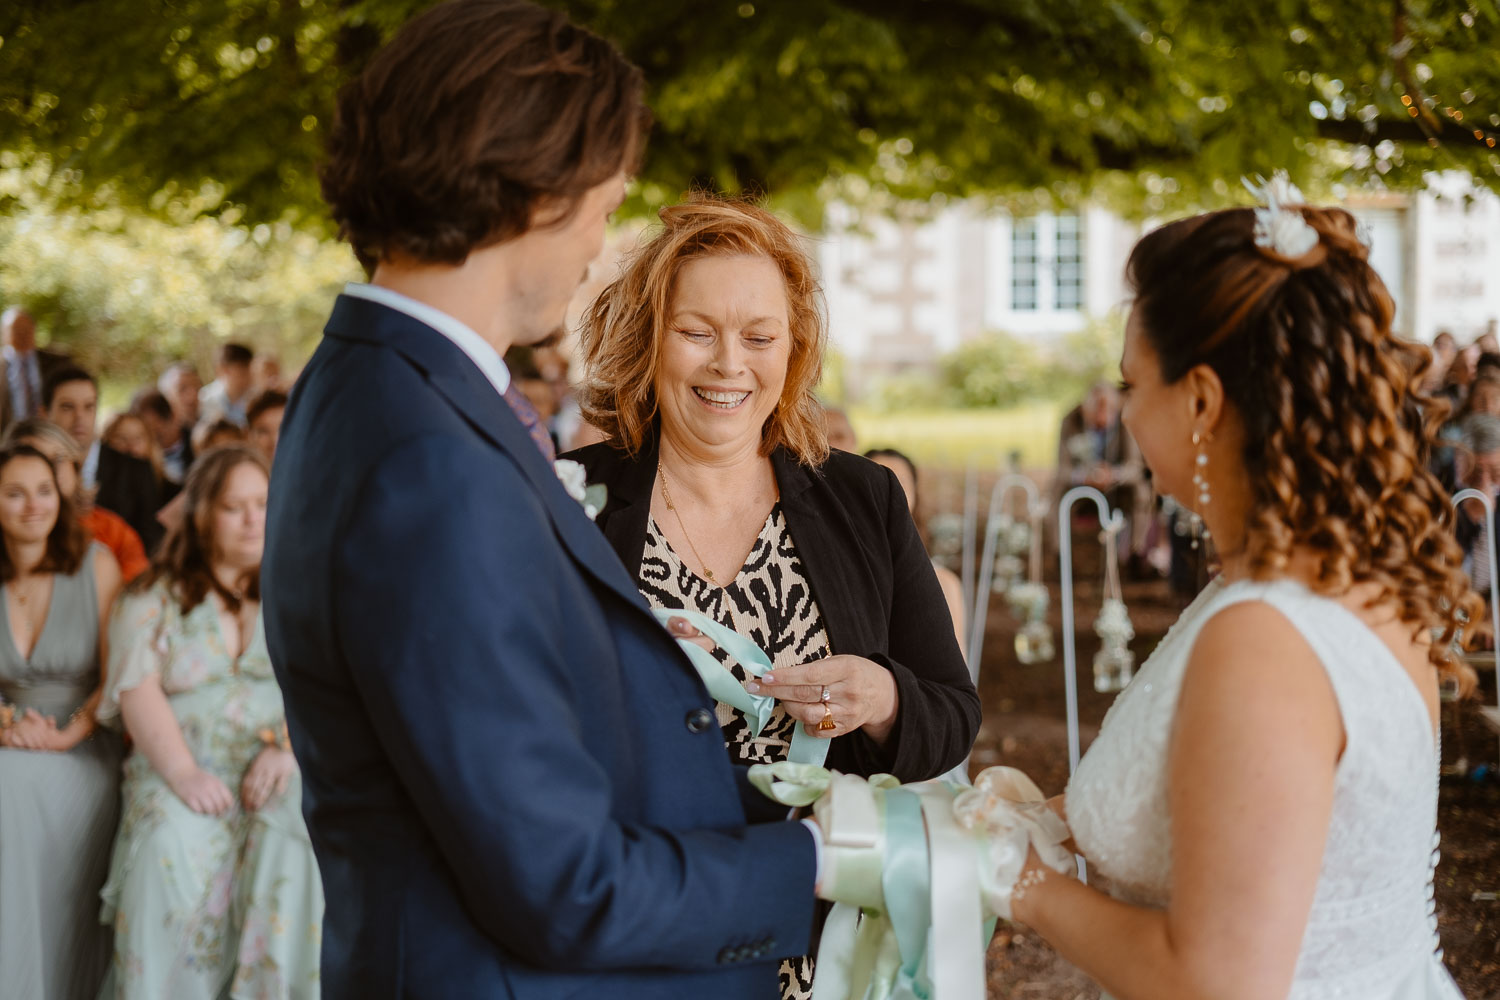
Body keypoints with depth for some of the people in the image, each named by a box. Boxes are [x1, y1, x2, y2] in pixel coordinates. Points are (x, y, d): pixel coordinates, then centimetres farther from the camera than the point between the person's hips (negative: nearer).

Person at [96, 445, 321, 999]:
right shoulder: (154, 599, 13)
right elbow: (138, 691, 0)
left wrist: (288, 749, -15)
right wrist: (184, 772, -17)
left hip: (277, 772, 0)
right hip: (177, 771, 0)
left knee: (289, 846, -32)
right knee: (171, 848, -32)